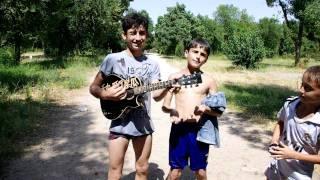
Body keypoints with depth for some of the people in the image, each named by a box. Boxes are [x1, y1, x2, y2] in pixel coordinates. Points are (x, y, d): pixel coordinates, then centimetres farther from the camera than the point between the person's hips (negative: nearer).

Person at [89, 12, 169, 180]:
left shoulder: (152, 64, 2)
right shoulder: (113, 59, -8)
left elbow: (156, 95, -3)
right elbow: (93, 87, -3)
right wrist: (105, 94, -23)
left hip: (143, 123, 3)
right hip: (120, 123, -3)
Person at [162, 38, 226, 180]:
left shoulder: (209, 81, 1)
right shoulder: (174, 77, 1)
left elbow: (219, 111, 4)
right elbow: (164, 106, 4)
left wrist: (206, 109, -18)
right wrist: (171, 110, -19)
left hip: (199, 130, 1)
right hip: (179, 128, 0)